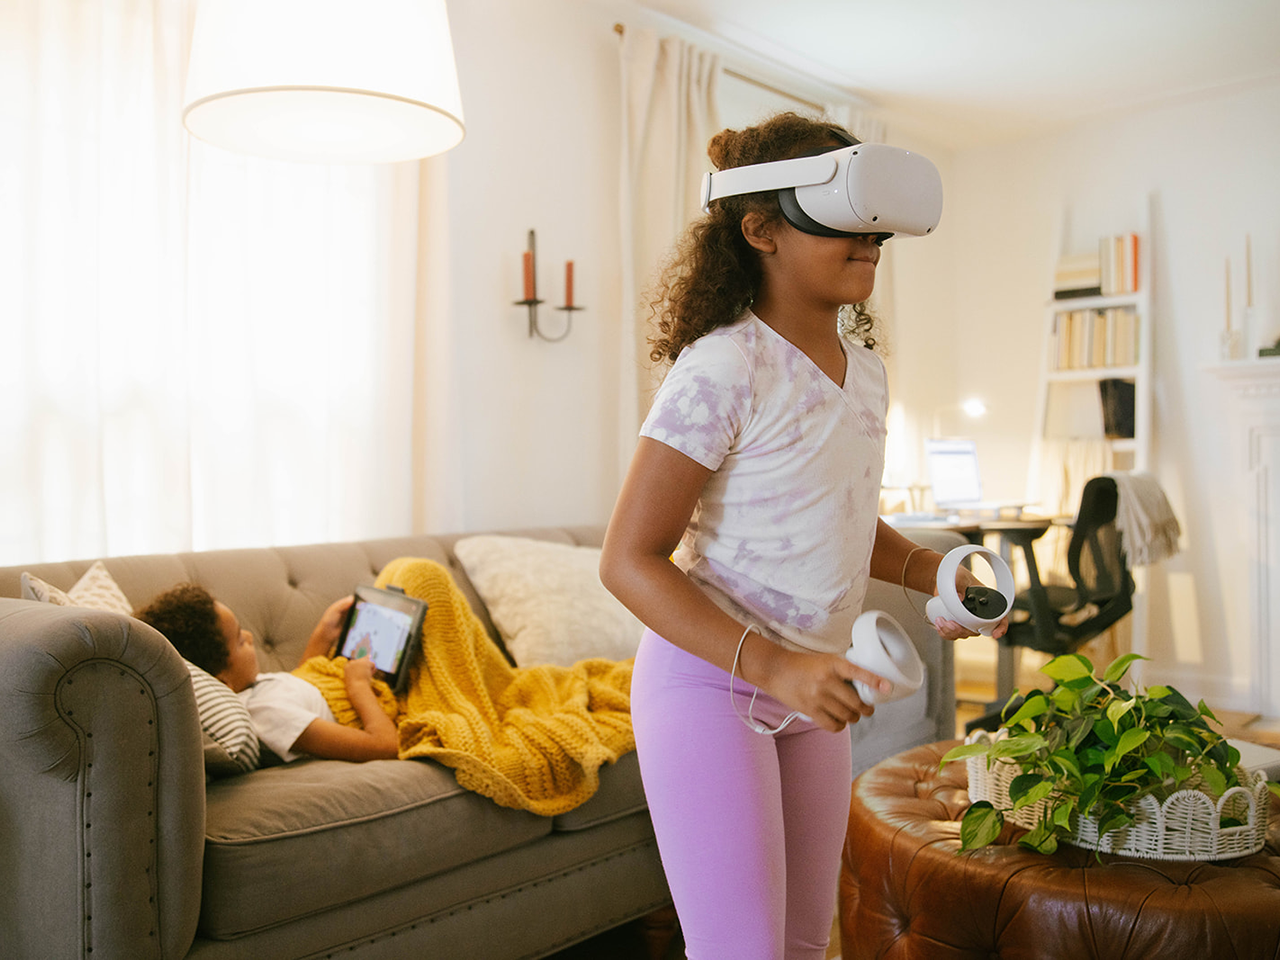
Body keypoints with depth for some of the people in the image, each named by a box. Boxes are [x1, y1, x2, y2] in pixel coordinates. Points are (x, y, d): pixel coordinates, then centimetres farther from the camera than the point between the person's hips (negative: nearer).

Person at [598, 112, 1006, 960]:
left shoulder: (865, 371, 4)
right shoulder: (724, 368, -20)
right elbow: (629, 560, -21)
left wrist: (933, 572, 1)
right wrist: (769, 666, -29)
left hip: (809, 689, 8)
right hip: (708, 682, -7)